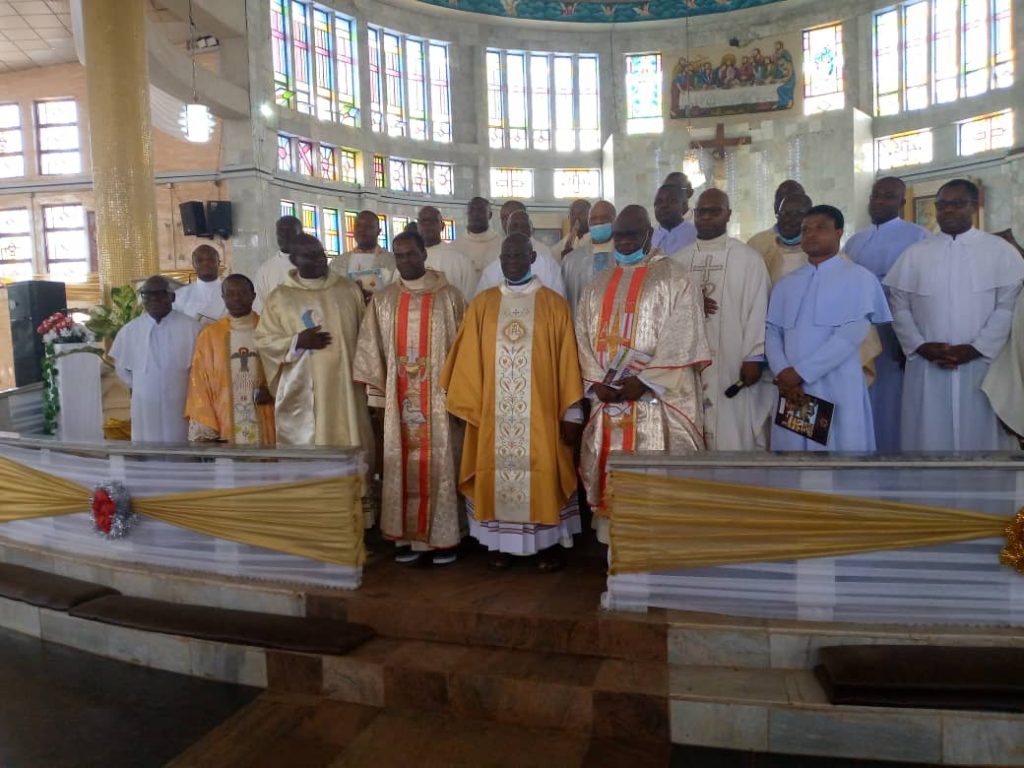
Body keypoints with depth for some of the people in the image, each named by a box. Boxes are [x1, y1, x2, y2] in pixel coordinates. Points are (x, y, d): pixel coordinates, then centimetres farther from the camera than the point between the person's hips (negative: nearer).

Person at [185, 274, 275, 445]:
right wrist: (204, 432, -5)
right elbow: (199, 385, 4)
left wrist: (274, 390, -13)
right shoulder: (209, 335, 6)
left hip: (263, 428, 0)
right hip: (223, 428, 0)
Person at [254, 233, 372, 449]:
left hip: (345, 389, 2)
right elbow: (263, 340, 3)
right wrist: (297, 342, -14)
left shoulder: (349, 289, 8)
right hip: (302, 394, -1)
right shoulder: (280, 297, 4)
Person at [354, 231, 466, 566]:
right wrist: (377, 398, 2)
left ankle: (442, 537, 10)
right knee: (401, 467, 5)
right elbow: (372, 351, 7)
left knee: (439, 465, 1)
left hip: (439, 398, -2)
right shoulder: (382, 300, 8)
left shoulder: (449, 297, 0)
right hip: (398, 399, 3)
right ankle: (407, 536, 14)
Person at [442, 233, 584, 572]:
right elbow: (469, 361, 6)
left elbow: (566, 362, -2)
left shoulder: (554, 304, 0)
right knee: (497, 473, 8)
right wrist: (470, 407, 1)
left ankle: (549, 543, 18)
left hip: (541, 413, -2)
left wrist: (571, 411, -5)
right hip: (494, 412, 2)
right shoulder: (482, 304, 6)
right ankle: (501, 542, 21)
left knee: (542, 474, 4)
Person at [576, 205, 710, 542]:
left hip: (657, 399, -5)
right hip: (607, 398, 5)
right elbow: (583, 337, 10)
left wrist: (643, 380, -17)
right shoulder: (598, 285, 17)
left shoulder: (673, 278, 1)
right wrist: (597, 382, -5)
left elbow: (680, 338, -9)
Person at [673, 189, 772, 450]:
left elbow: (758, 309, -4)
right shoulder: (679, 260, 12)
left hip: (734, 367, -3)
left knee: (735, 438, -1)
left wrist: (754, 358, -11)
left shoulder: (748, 258, 1)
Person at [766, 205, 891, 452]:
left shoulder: (858, 278, 1)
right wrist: (783, 375, -10)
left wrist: (800, 373, -13)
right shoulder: (786, 283, 16)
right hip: (791, 390, 4)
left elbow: (851, 335, -10)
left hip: (838, 392, -4)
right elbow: (772, 332, 8)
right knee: (790, 448, 6)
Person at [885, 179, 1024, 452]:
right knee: (929, 436, 4)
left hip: (982, 365, -1)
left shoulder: (1000, 250, 4)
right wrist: (920, 346, -8)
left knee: (979, 435, 5)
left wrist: (975, 349, -12)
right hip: (927, 368, 1)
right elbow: (899, 306, 5)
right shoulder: (914, 253, 9)